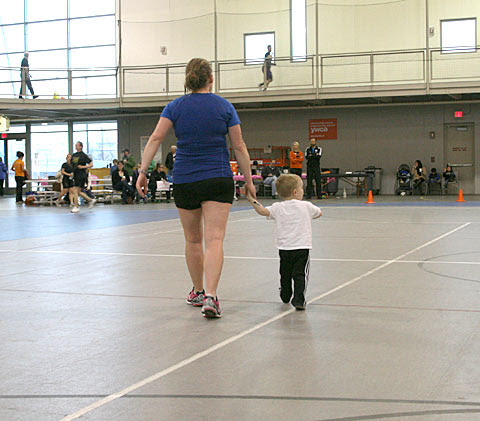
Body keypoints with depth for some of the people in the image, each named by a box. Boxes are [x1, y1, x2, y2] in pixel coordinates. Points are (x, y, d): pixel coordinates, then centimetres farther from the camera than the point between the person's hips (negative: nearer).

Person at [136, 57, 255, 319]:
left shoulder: (175, 107, 2)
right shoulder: (224, 106, 2)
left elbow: (155, 139, -8)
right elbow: (239, 146, 2)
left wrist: (143, 171, -7)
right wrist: (248, 180, 9)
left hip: (184, 182, 2)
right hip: (219, 180, -1)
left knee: (193, 240, 16)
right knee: (214, 240, -7)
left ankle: (197, 292, 30)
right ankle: (210, 296, -21)